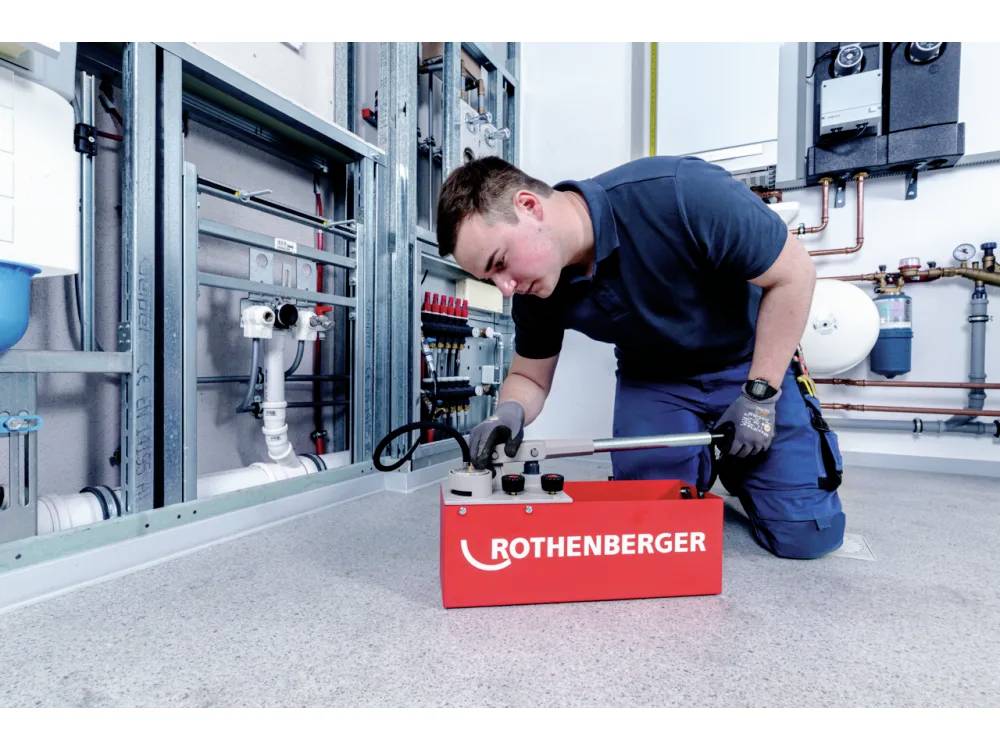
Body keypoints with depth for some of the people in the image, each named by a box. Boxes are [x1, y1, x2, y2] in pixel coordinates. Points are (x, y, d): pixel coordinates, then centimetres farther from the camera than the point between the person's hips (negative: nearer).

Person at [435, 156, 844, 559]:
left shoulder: (680, 192, -33)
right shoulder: (534, 289, -18)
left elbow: (794, 274, -20)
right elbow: (529, 377, -3)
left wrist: (760, 395, -19)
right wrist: (509, 414, -27)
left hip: (748, 365, -2)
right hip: (652, 380, 3)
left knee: (806, 534, -6)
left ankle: (730, 462, 23)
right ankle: (697, 461, 23)